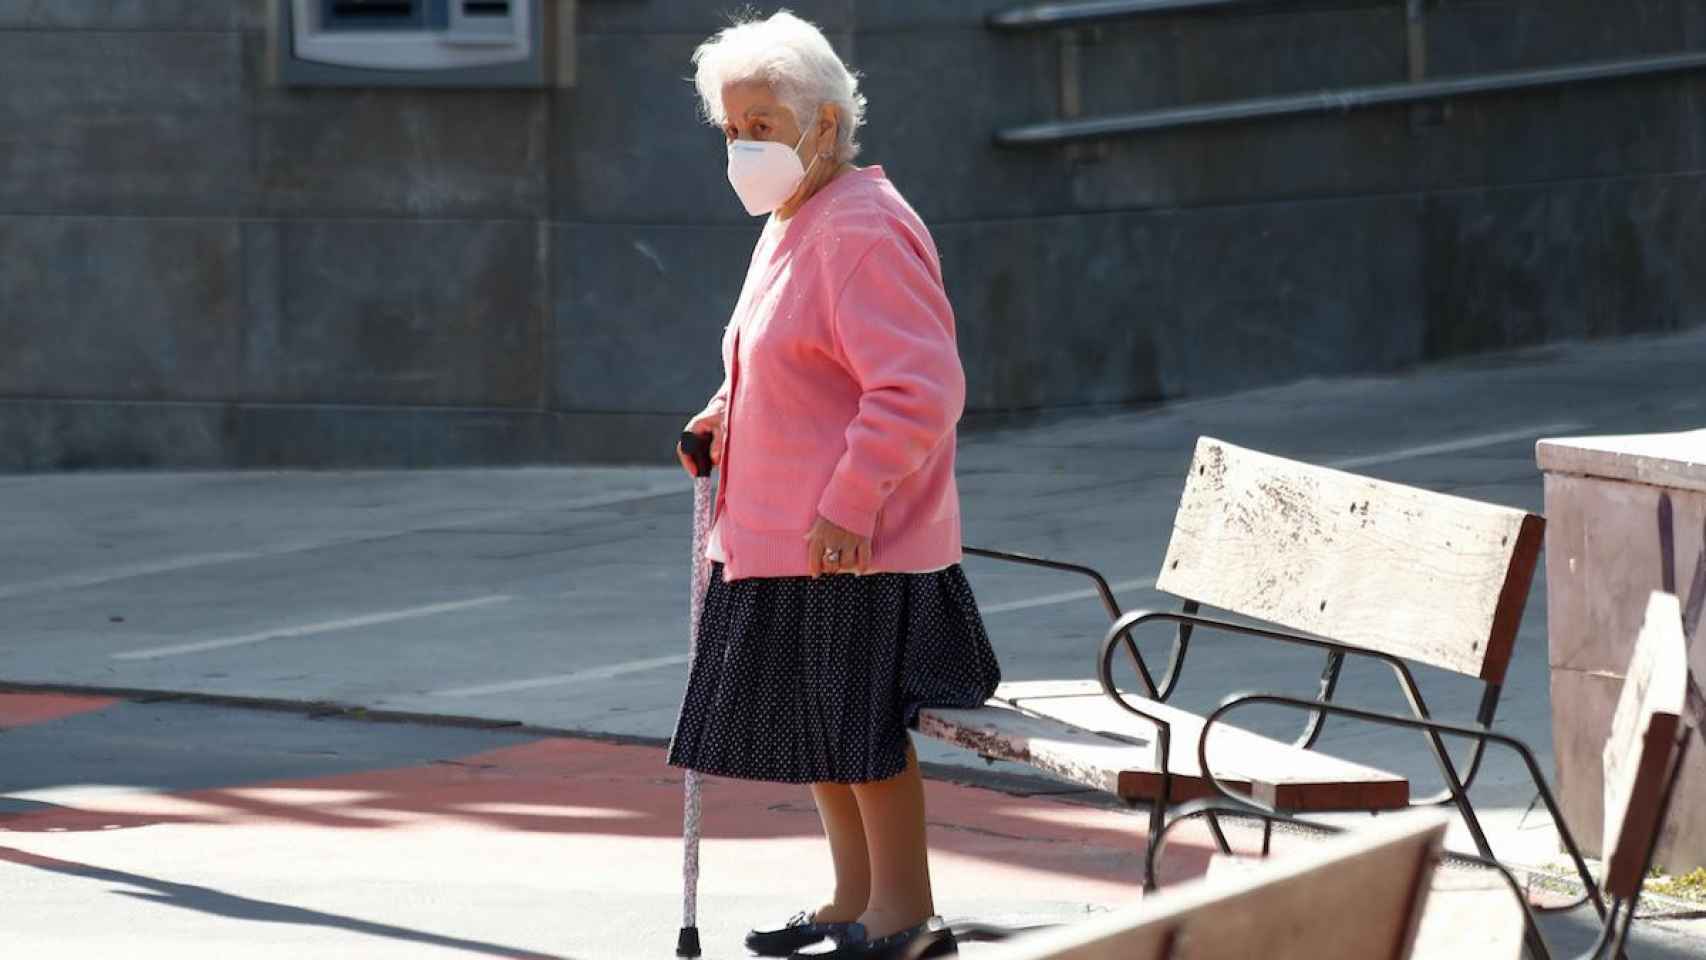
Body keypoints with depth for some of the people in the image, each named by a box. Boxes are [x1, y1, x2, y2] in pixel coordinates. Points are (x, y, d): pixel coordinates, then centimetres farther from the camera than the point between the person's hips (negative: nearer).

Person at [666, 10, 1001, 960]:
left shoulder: (864, 232, -17)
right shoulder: (793, 228, 16)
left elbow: (919, 387, -23)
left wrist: (848, 504, -25)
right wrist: (725, 421, 15)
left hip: (854, 546, -10)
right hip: (785, 539, 10)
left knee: (863, 725, -5)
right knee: (813, 723, 17)